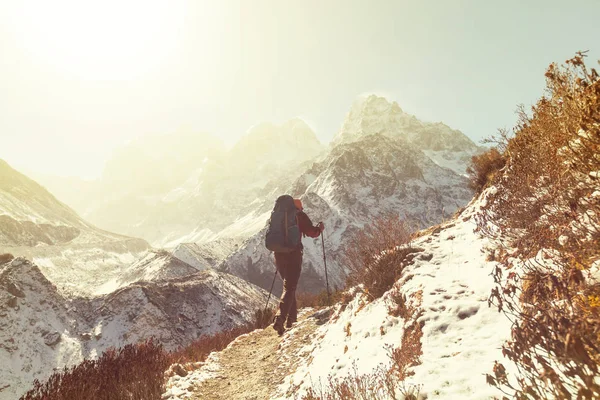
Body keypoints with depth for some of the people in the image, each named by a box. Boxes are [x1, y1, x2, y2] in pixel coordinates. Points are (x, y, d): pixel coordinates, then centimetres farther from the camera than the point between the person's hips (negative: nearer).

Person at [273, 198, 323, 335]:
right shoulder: (299, 215, 2)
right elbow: (311, 232, -4)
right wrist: (320, 228, 16)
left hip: (278, 254, 5)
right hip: (293, 253, -5)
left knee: (288, 284, 22)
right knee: (289, 288, -5)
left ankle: (291, 316, 28)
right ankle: (279, 320, -21)